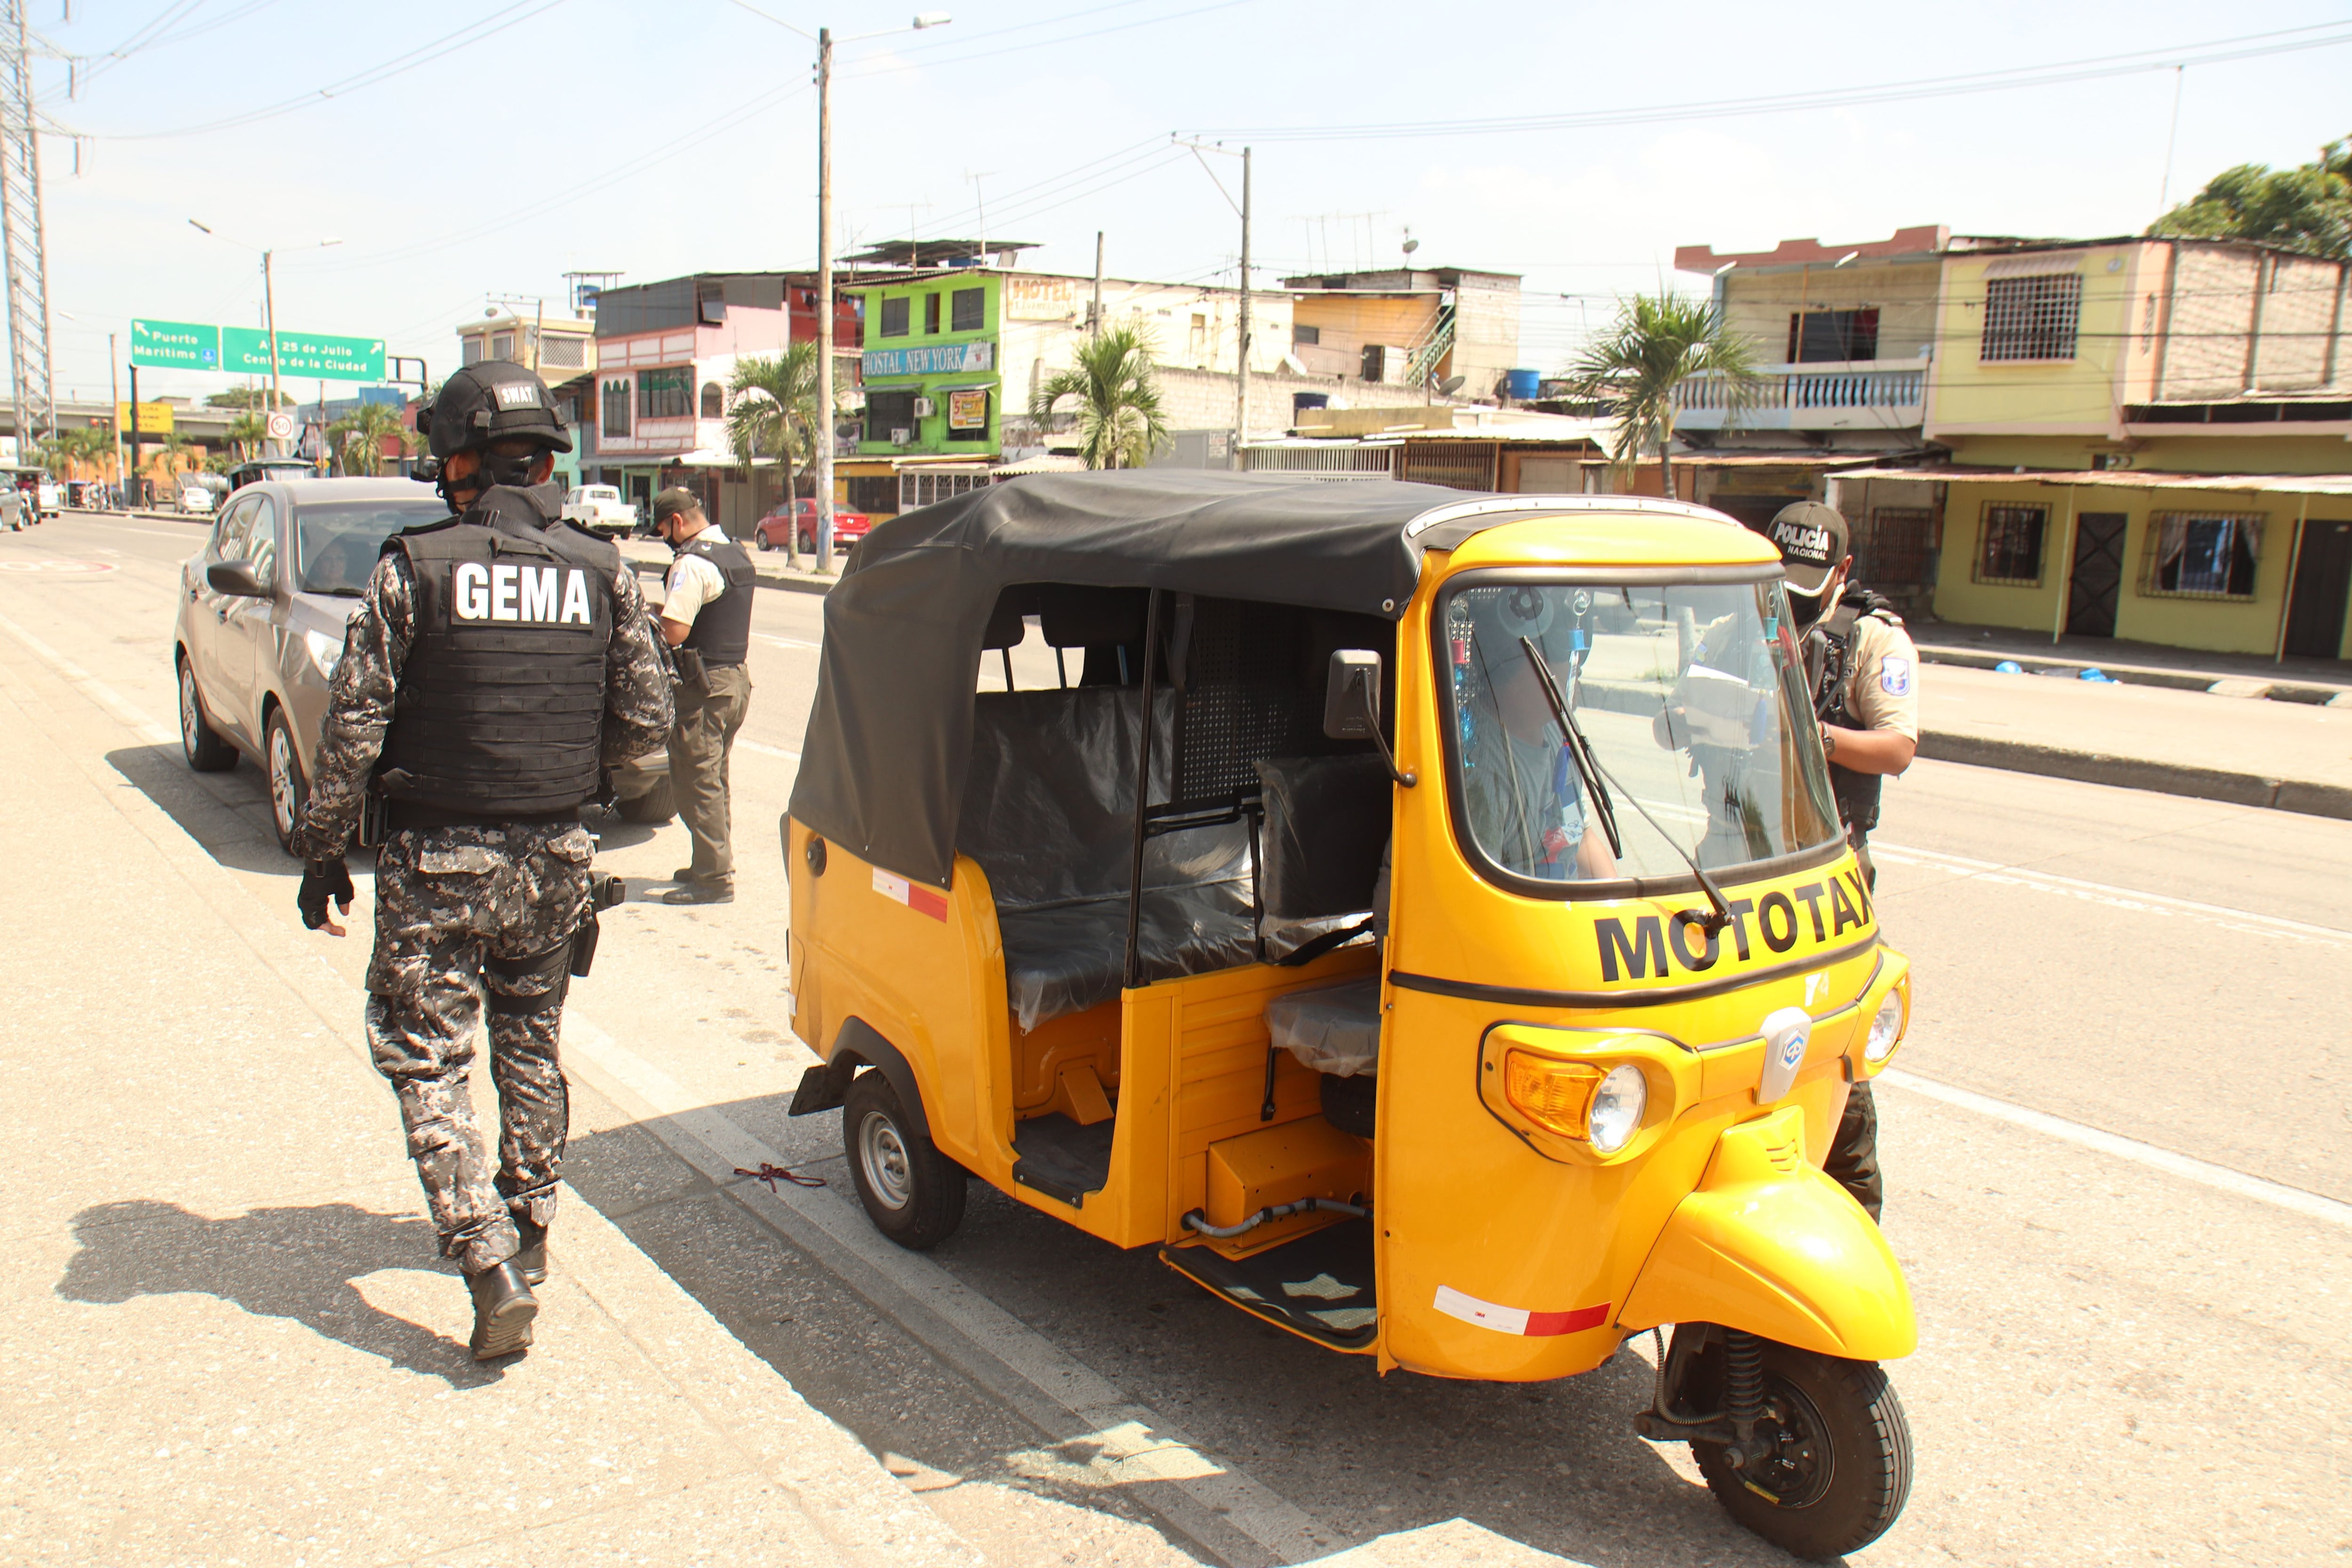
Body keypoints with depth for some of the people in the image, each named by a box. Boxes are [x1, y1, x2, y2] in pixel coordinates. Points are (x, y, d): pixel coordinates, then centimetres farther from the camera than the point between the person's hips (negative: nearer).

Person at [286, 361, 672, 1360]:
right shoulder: (602, 572, -2)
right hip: (554, 862, 4)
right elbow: (646, 719, 1)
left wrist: (321, 849, 2)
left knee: (425, 1060, 6)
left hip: (437, 863, -4)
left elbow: (354, 723, -9)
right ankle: (529, 1228, 35)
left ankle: (491, 1266, -4)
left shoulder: (415, 568, -11)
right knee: (531, 1046, 21)